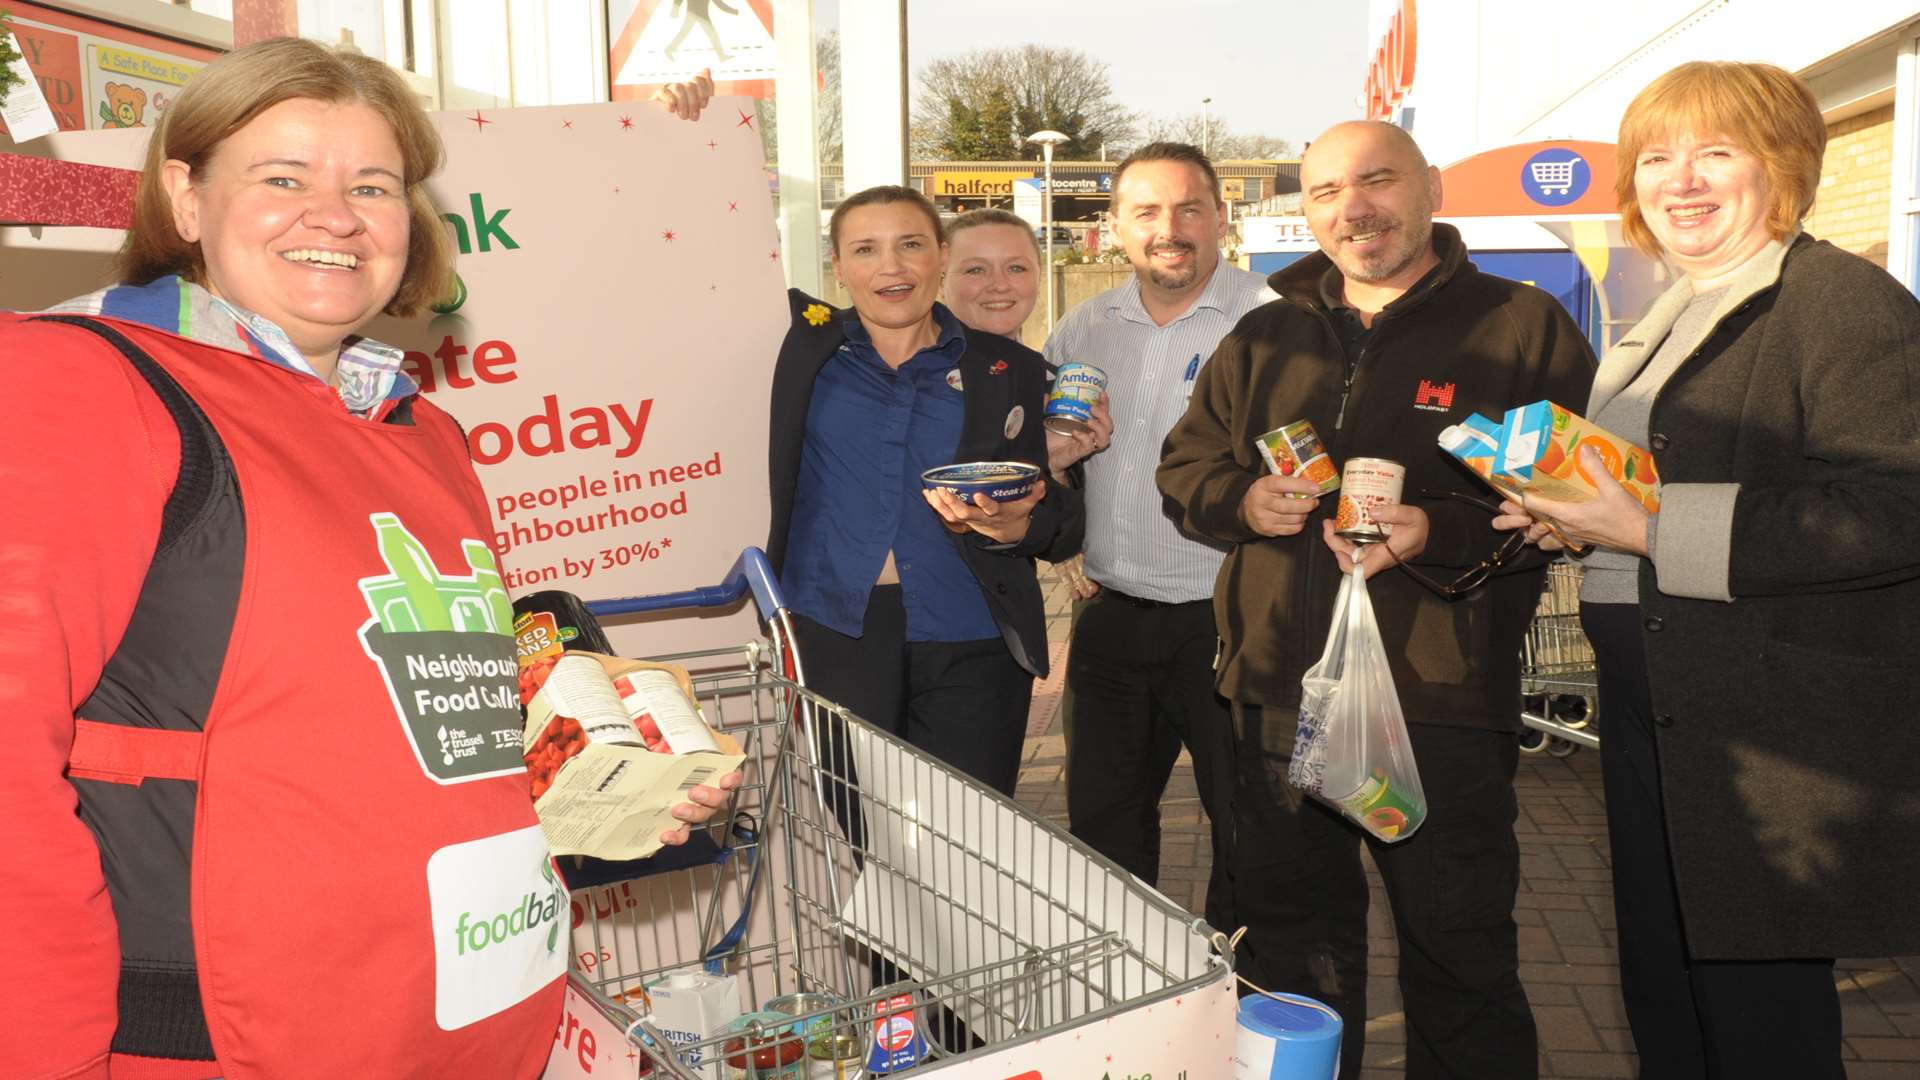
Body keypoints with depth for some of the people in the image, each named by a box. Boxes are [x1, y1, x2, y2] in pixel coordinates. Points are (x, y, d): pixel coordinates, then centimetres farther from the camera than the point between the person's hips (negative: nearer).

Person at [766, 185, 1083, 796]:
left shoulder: (1009, 370, 3)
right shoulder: (807, 345, 3)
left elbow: (1062, 525, 2)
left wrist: (1013, 526, -16)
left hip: (969, 648, 0)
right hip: (831, 637, 0)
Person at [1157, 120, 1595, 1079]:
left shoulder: (1524, 327, -1)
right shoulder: (1264, 339, 13)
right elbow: (1184, 466, 17)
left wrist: (1442, 534, -22)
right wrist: (1244, 499, -5)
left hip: (1442, 709, -4)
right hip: (1276, 701, 4)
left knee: (1459, 959, 9)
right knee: (1290, 948, 19)